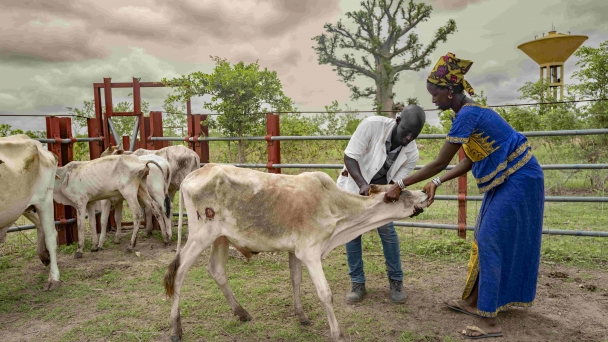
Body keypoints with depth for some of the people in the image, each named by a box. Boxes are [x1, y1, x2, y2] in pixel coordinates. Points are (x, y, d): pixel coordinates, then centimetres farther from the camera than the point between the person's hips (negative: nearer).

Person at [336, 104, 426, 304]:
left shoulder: (412, 153, -20)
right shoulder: (372, 125, -30)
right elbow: (350, 157, -29)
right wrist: (362, 185, -43)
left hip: (380, 187, 2)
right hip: (353, 184, -1)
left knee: (387, 230, -7)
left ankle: (396, 281, 10)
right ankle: (357, 283, 10)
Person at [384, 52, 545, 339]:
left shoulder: (467, 115, -23)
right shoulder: (468, 113, 7)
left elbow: (440, 163, -23)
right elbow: (469, 162, 8)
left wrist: (401, 185, -17)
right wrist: (436, 183, 0)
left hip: (518, 181, -10)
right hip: (506, 181, 10)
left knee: (492, 242, -7)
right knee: (484, 240, 14)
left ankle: (489, 321, 2)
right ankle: (472, 302, 27)